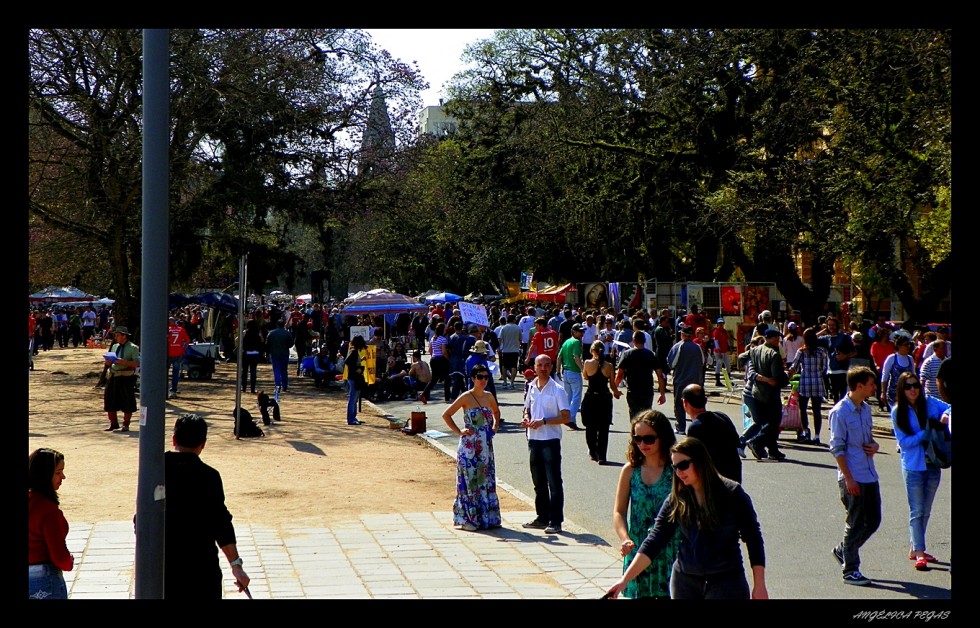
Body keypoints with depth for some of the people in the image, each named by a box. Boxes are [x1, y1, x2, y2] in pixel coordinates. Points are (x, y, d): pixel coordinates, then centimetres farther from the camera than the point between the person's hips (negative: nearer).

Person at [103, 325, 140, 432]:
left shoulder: (133, 348, -4)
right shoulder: (114, 346, 16)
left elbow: (137, 363, -13)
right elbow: (109, 362, 23)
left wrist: (124, 362, -22)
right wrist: (108, 362, 0)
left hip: (126, 377, -6)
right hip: (113, 376, 6)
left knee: (127, 402, 0)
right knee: (109, 400, 7)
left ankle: (126, 425, 12)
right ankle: (113, 423, 19)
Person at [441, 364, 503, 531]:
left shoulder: (489, 396, 7)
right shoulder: (466, 397, -9)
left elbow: (496, 412, 28)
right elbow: (446, 415, -8)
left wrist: (495, 426, 12)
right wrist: (459, 431, -10)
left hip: (486, 446, 6)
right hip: (469, 446, -5)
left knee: (487, 480, 9)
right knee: (469, 480, -1)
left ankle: (488, 517, 18)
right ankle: (467, 518, 7)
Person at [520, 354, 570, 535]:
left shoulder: (557, 389, -8)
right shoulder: (531, 387, 9)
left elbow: (565, 417, -11)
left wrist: (543, 421, -20)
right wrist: (526, 419, -1)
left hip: (550, 440, -6)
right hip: (534, 439, 6)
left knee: (554, 482, -4)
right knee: (538, 481, 14)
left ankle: (555, 521, 0)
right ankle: (542, 517, 24)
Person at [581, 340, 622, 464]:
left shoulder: (588, 363, -8)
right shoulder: (609, 365, -6)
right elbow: (612, 385, 2)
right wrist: (616, 392, 22)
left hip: (590, 398, 0)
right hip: (604, 398, 0)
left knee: (590, 428, 17)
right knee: (603, 429, 4)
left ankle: (593, 453, 26)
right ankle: (601, 456, -2)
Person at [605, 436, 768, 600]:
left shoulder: (732, 493, -6)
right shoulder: (676, 499, 1)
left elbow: (753, 539, -2)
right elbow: (655, 540, -3)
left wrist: (759, 586, -6)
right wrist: (625, 579, -11)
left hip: (727, 580, -3)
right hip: (685, 580, 3)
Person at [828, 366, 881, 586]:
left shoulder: (866, 409, 10)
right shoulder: (840, 412, -13)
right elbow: (837, 448, -14)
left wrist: (874, 445, 0)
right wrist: (848, 479, -17)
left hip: (870, 475, 8)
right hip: (852, 478, -8)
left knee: (873, 521, 12)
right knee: (855, 524, 1)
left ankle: (842, 551, 31)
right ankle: (850, 570, 14)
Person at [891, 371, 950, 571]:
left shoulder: (930, 403, -1)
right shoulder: (898, 412, -7)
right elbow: (904, 442, -10)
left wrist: (946, 416, -16)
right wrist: (927, 433, -18)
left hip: (933, 464, 4)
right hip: (913, 466, -4)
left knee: (925, 510, 13)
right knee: (917, 511, -3)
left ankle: (915, 549, 25)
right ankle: (918, 553, 0)